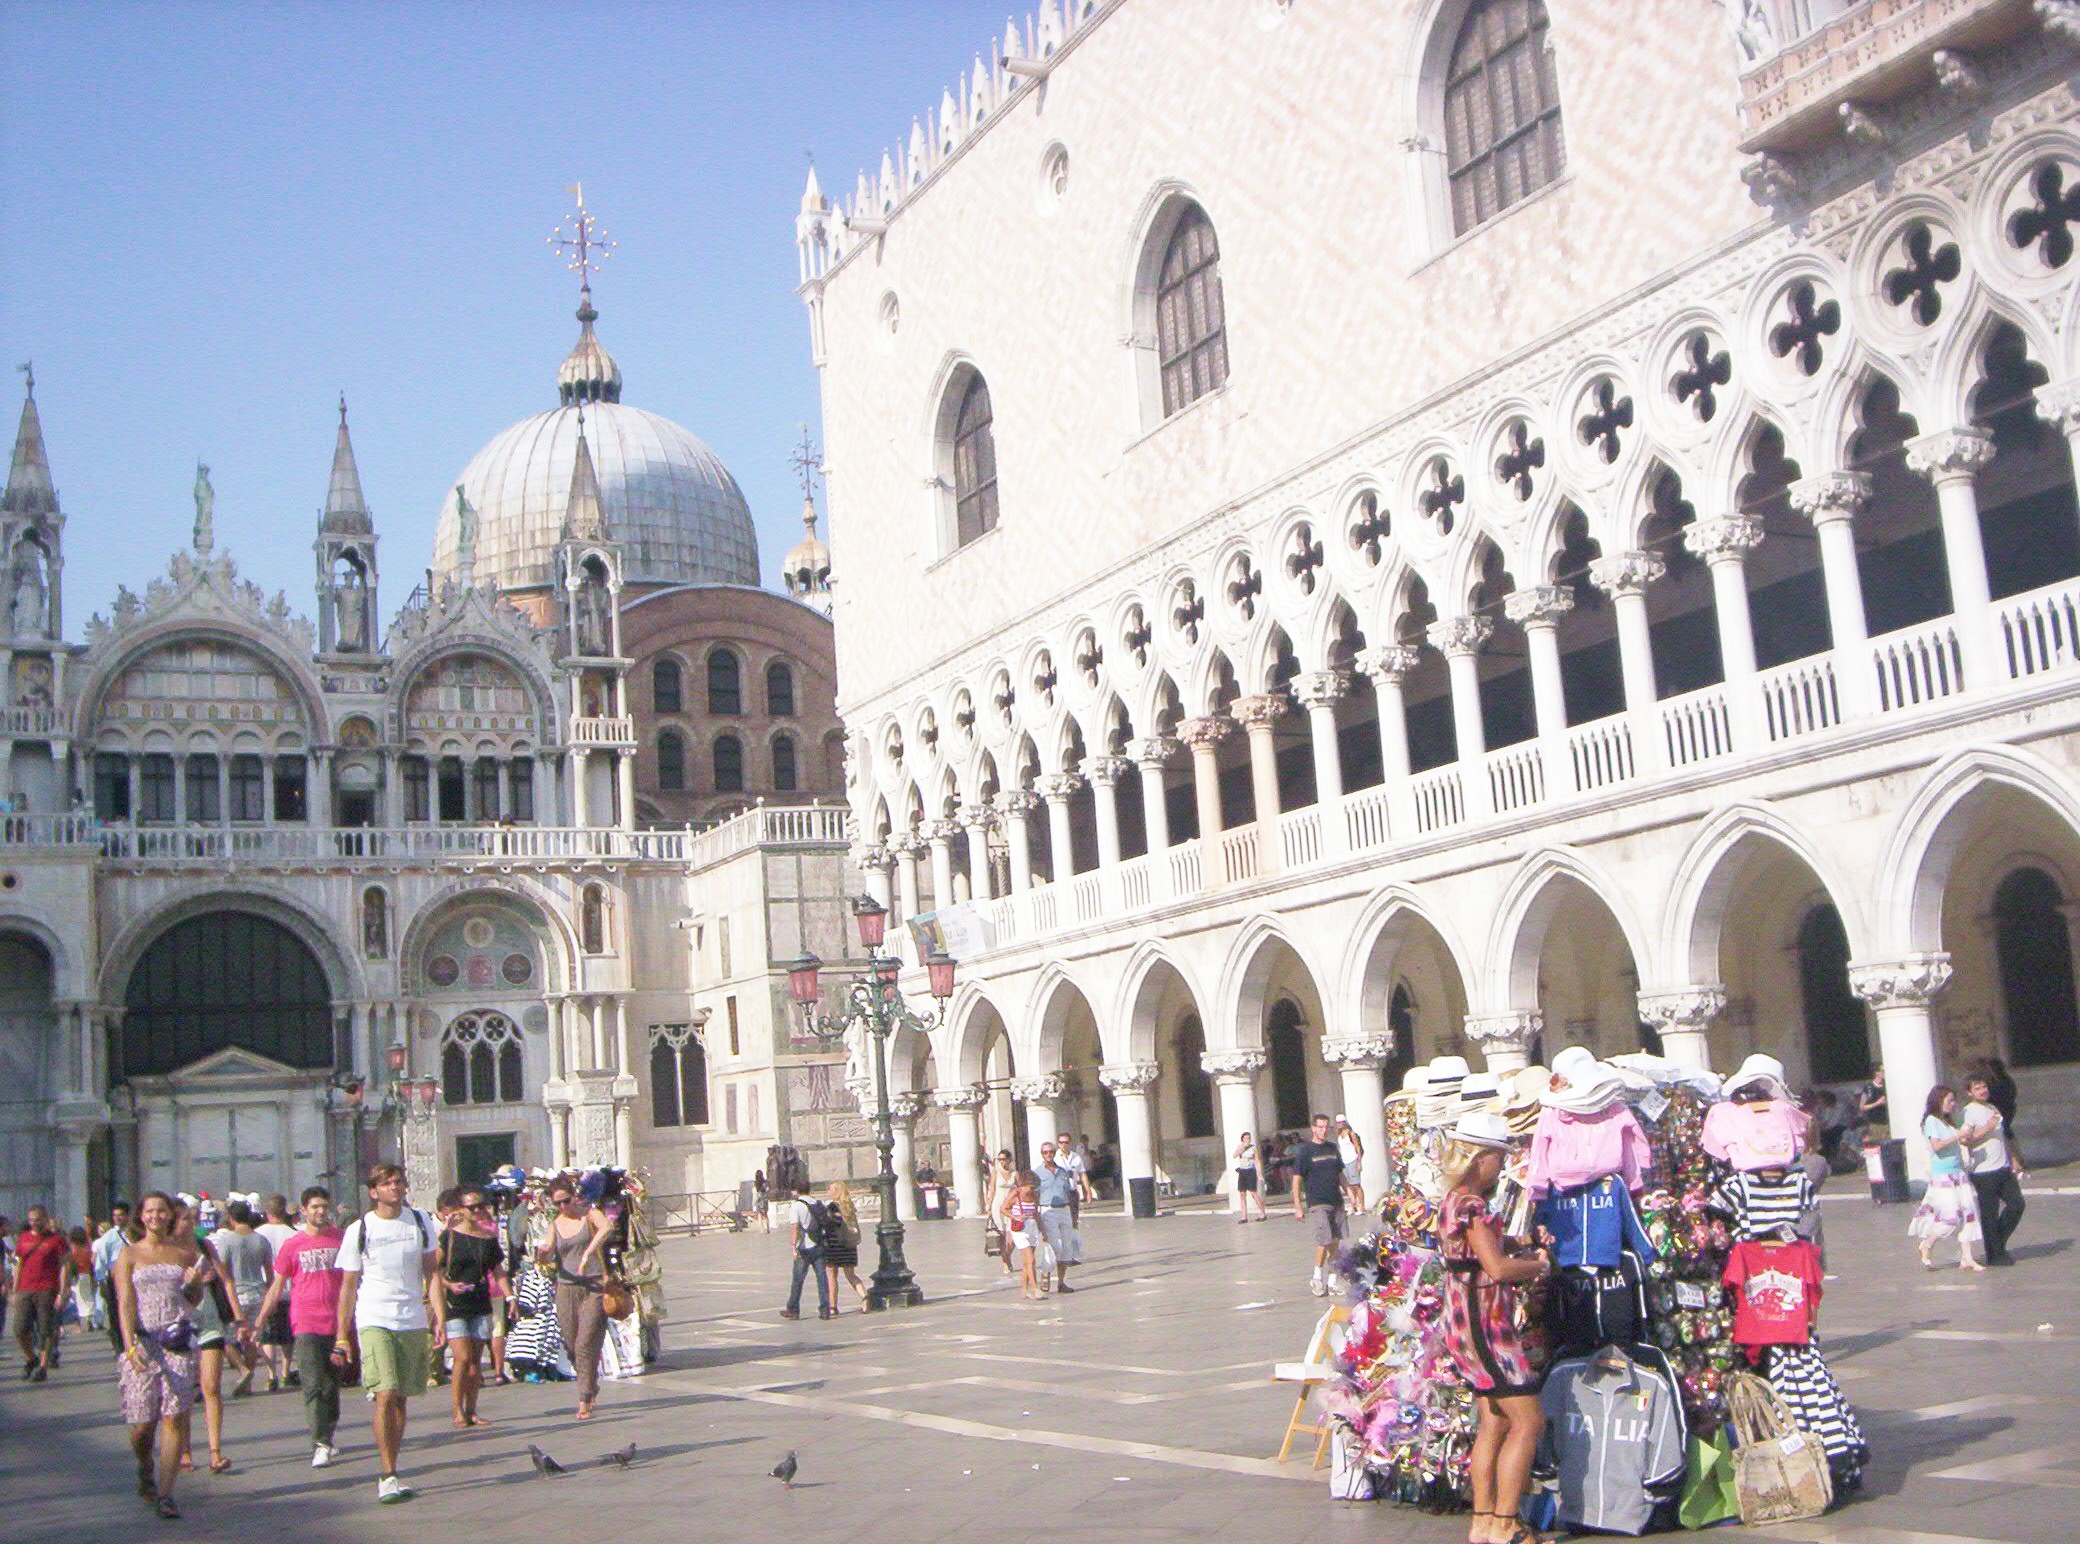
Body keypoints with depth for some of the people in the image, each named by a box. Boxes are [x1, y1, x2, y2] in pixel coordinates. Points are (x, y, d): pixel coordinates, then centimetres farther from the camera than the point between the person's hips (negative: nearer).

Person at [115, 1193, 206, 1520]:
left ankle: (165, 1493, -4)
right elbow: (125, 1302, -5)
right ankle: (145, 1469, 34)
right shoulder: (129, 1254, 5)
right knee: (142, 1423, 3)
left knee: (175, 1417, -8)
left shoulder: (184, 1251, 10)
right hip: (142, 1341, -1)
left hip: (177, 1340, 1)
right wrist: (130, 1345, -16)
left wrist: (194, 1283, -7)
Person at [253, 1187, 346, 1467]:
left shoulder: (341, 1239, 7)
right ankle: (320, 1445, -13)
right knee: (313, 1386, -11)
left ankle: (327, 1440, 24)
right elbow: (276, 1287, 6)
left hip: (337, 1325, 2)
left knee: (332, 1386, 10)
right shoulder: (292, 1245, 3)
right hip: (305, 1325, -2)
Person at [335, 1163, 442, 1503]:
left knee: (401, 1399, 5)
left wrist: (439, 1319, 6)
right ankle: (388, 1476, -13)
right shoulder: (358, 1230, 0)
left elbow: (431, 1273, 13)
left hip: (413, 1321, 3)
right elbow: (348, 1286, 5)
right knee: (386, 1395, -15)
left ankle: (387, 1473, 15)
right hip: (374, 1321, -3)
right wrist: (342, 1335, 3)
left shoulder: (421, 1222, 8)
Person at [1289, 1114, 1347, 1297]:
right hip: (1317, 1204, -6)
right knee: (1325, 1239, -14)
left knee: (1336, 1241, 5)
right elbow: (1297, 1179, -5)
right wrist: (1298, 1206, -9)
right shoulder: (1304, 1151, -4)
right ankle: (1316, 1278, 1)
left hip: (1336, 1201, 6)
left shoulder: (1333, 1148, 13)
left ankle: (1332, 1279, 16)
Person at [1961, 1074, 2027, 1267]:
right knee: (1990, 1215, -1)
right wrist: (1987, 1128, -20)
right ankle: (1995, 1255, 8)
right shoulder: (1969, 1111, -9)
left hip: (2004, 1169, 8)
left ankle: (1999, 1243, 21)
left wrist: (2014, 1161, 20)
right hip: (1984, 1172, -8)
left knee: (2016, 1204, 5)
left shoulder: (1993, 1108, 16)